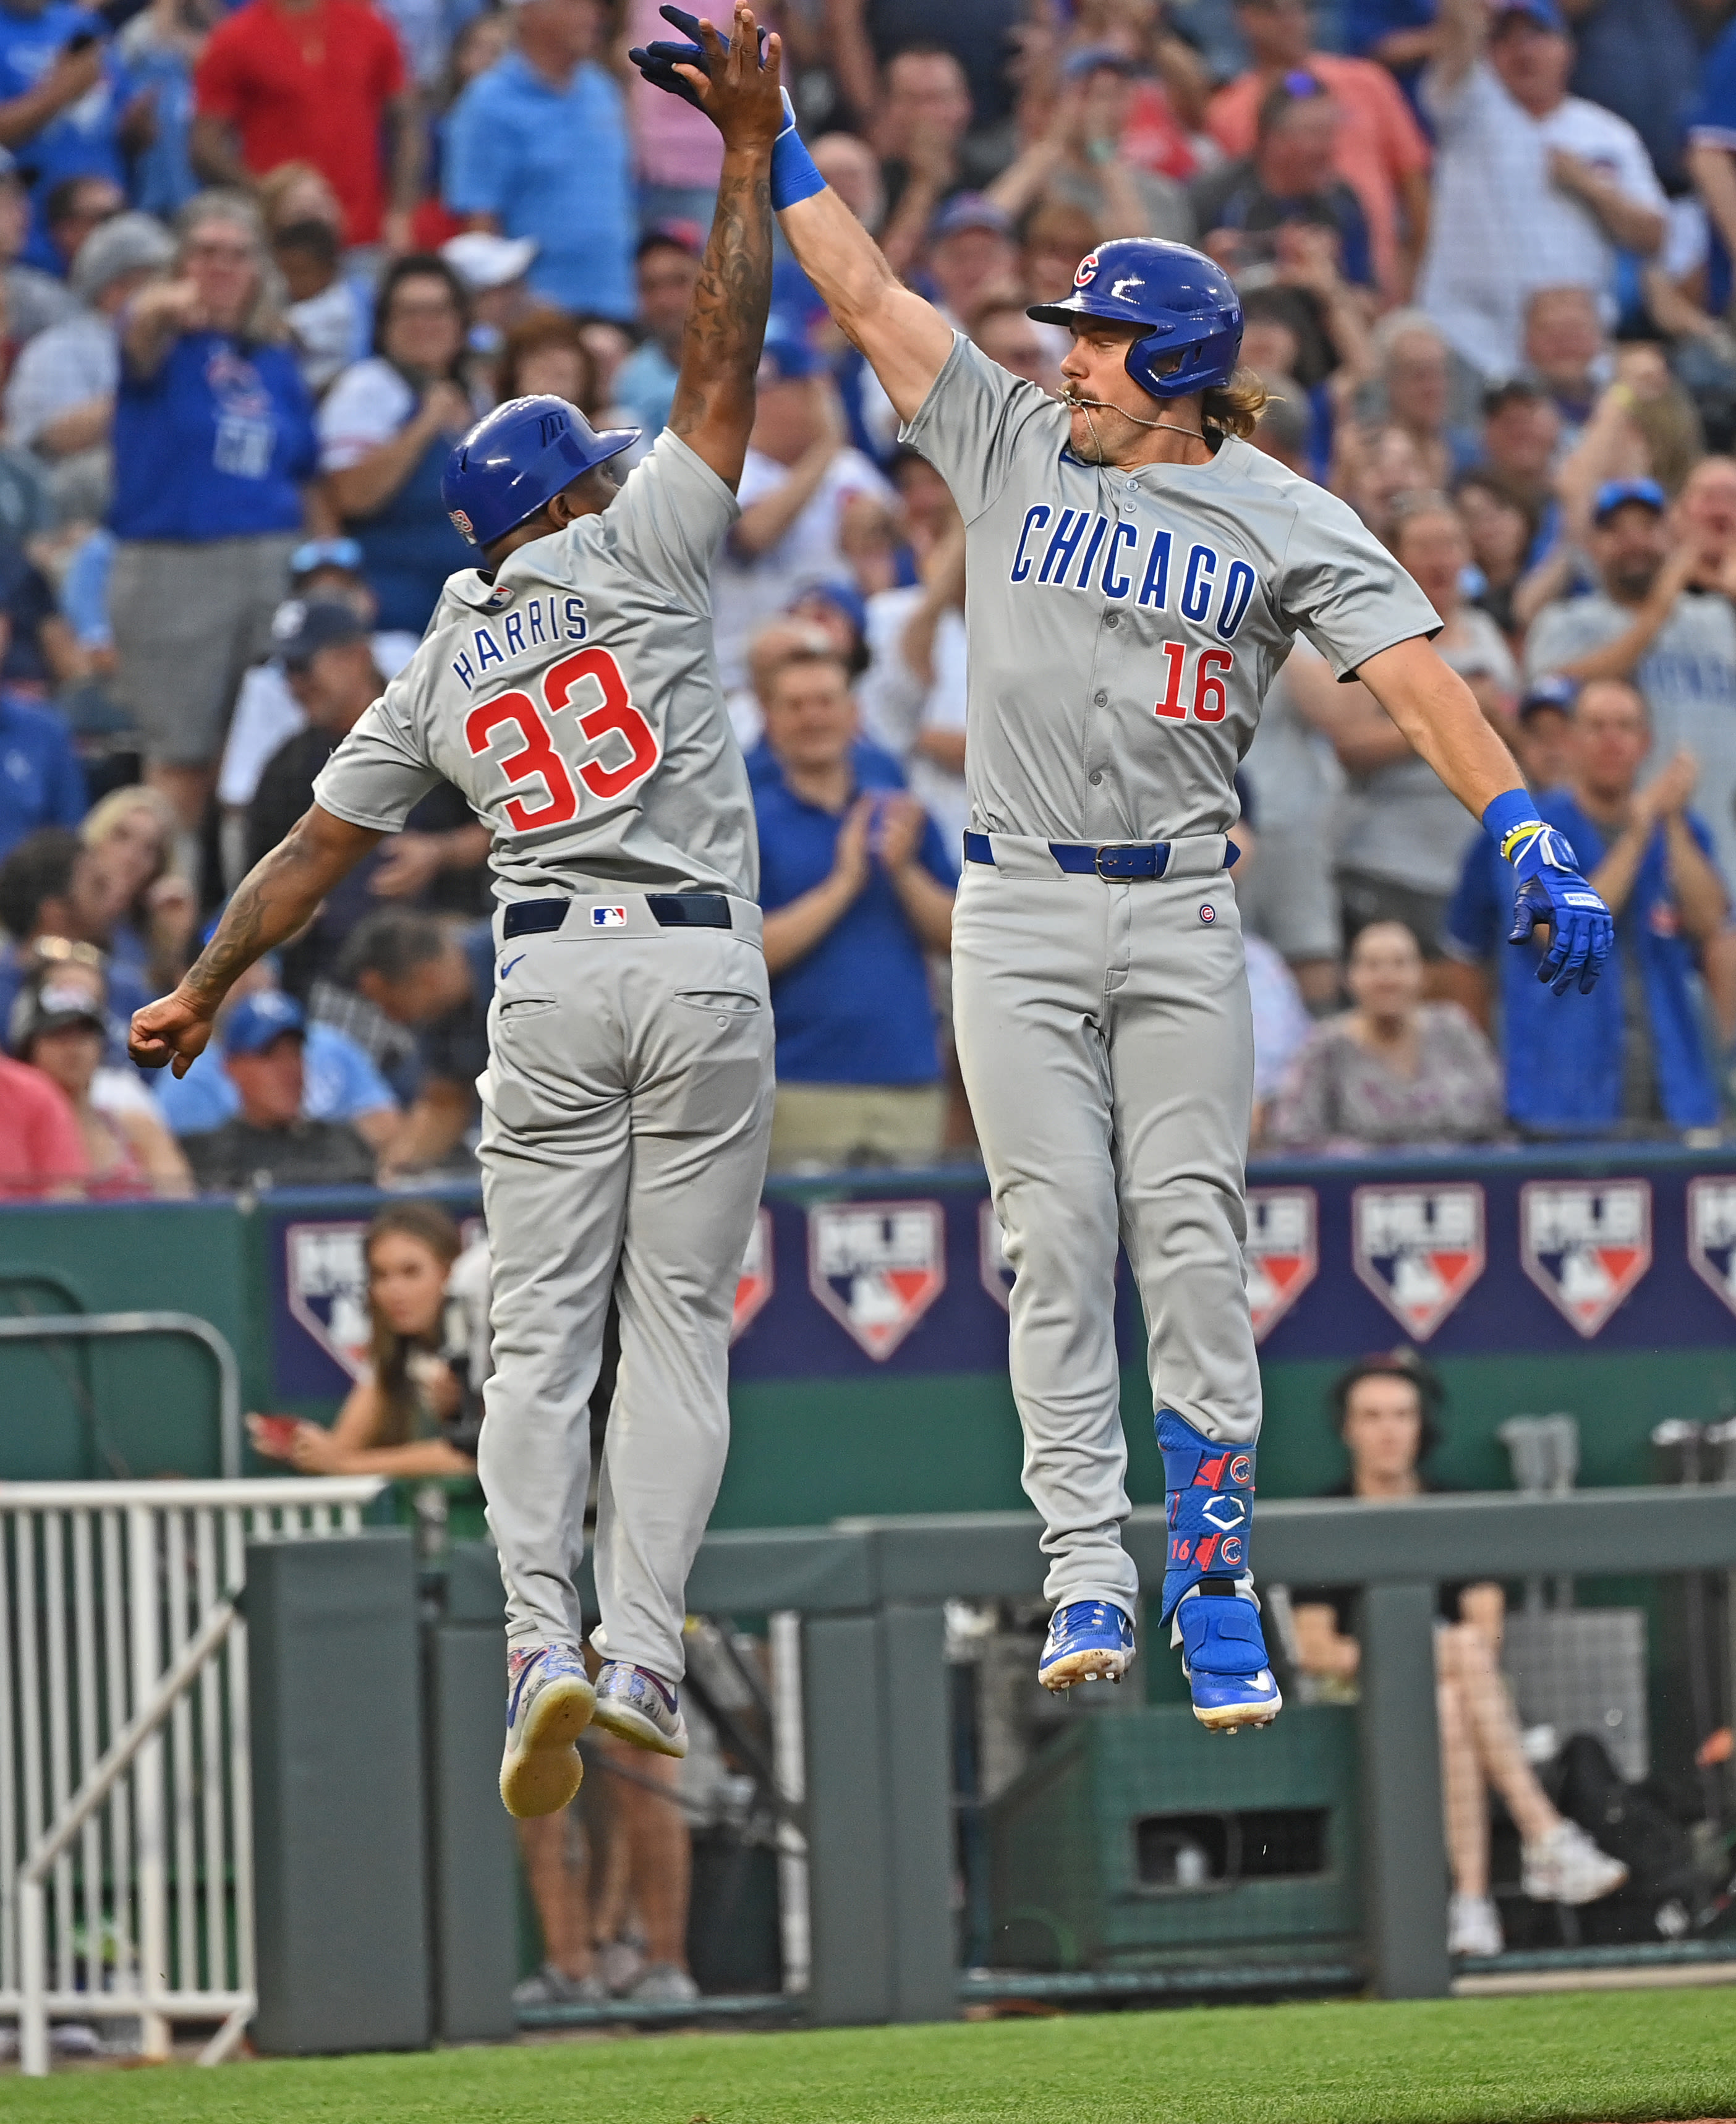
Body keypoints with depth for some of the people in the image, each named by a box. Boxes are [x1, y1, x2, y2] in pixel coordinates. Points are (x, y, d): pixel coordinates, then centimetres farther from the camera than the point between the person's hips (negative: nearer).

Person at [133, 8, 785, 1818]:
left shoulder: (439, 669, 12)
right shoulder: (632, 559, 2)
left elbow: (316, 850, 18)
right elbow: (724, 360, 1)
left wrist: (204, 989, 29)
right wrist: (747, 157, 5)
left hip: (552, 978, 2)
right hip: (704, 971, -2)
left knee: (541, 1333, 1)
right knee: (677, 1324, 2)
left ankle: (542, 1645, -18)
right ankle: (640, 1658, -7)